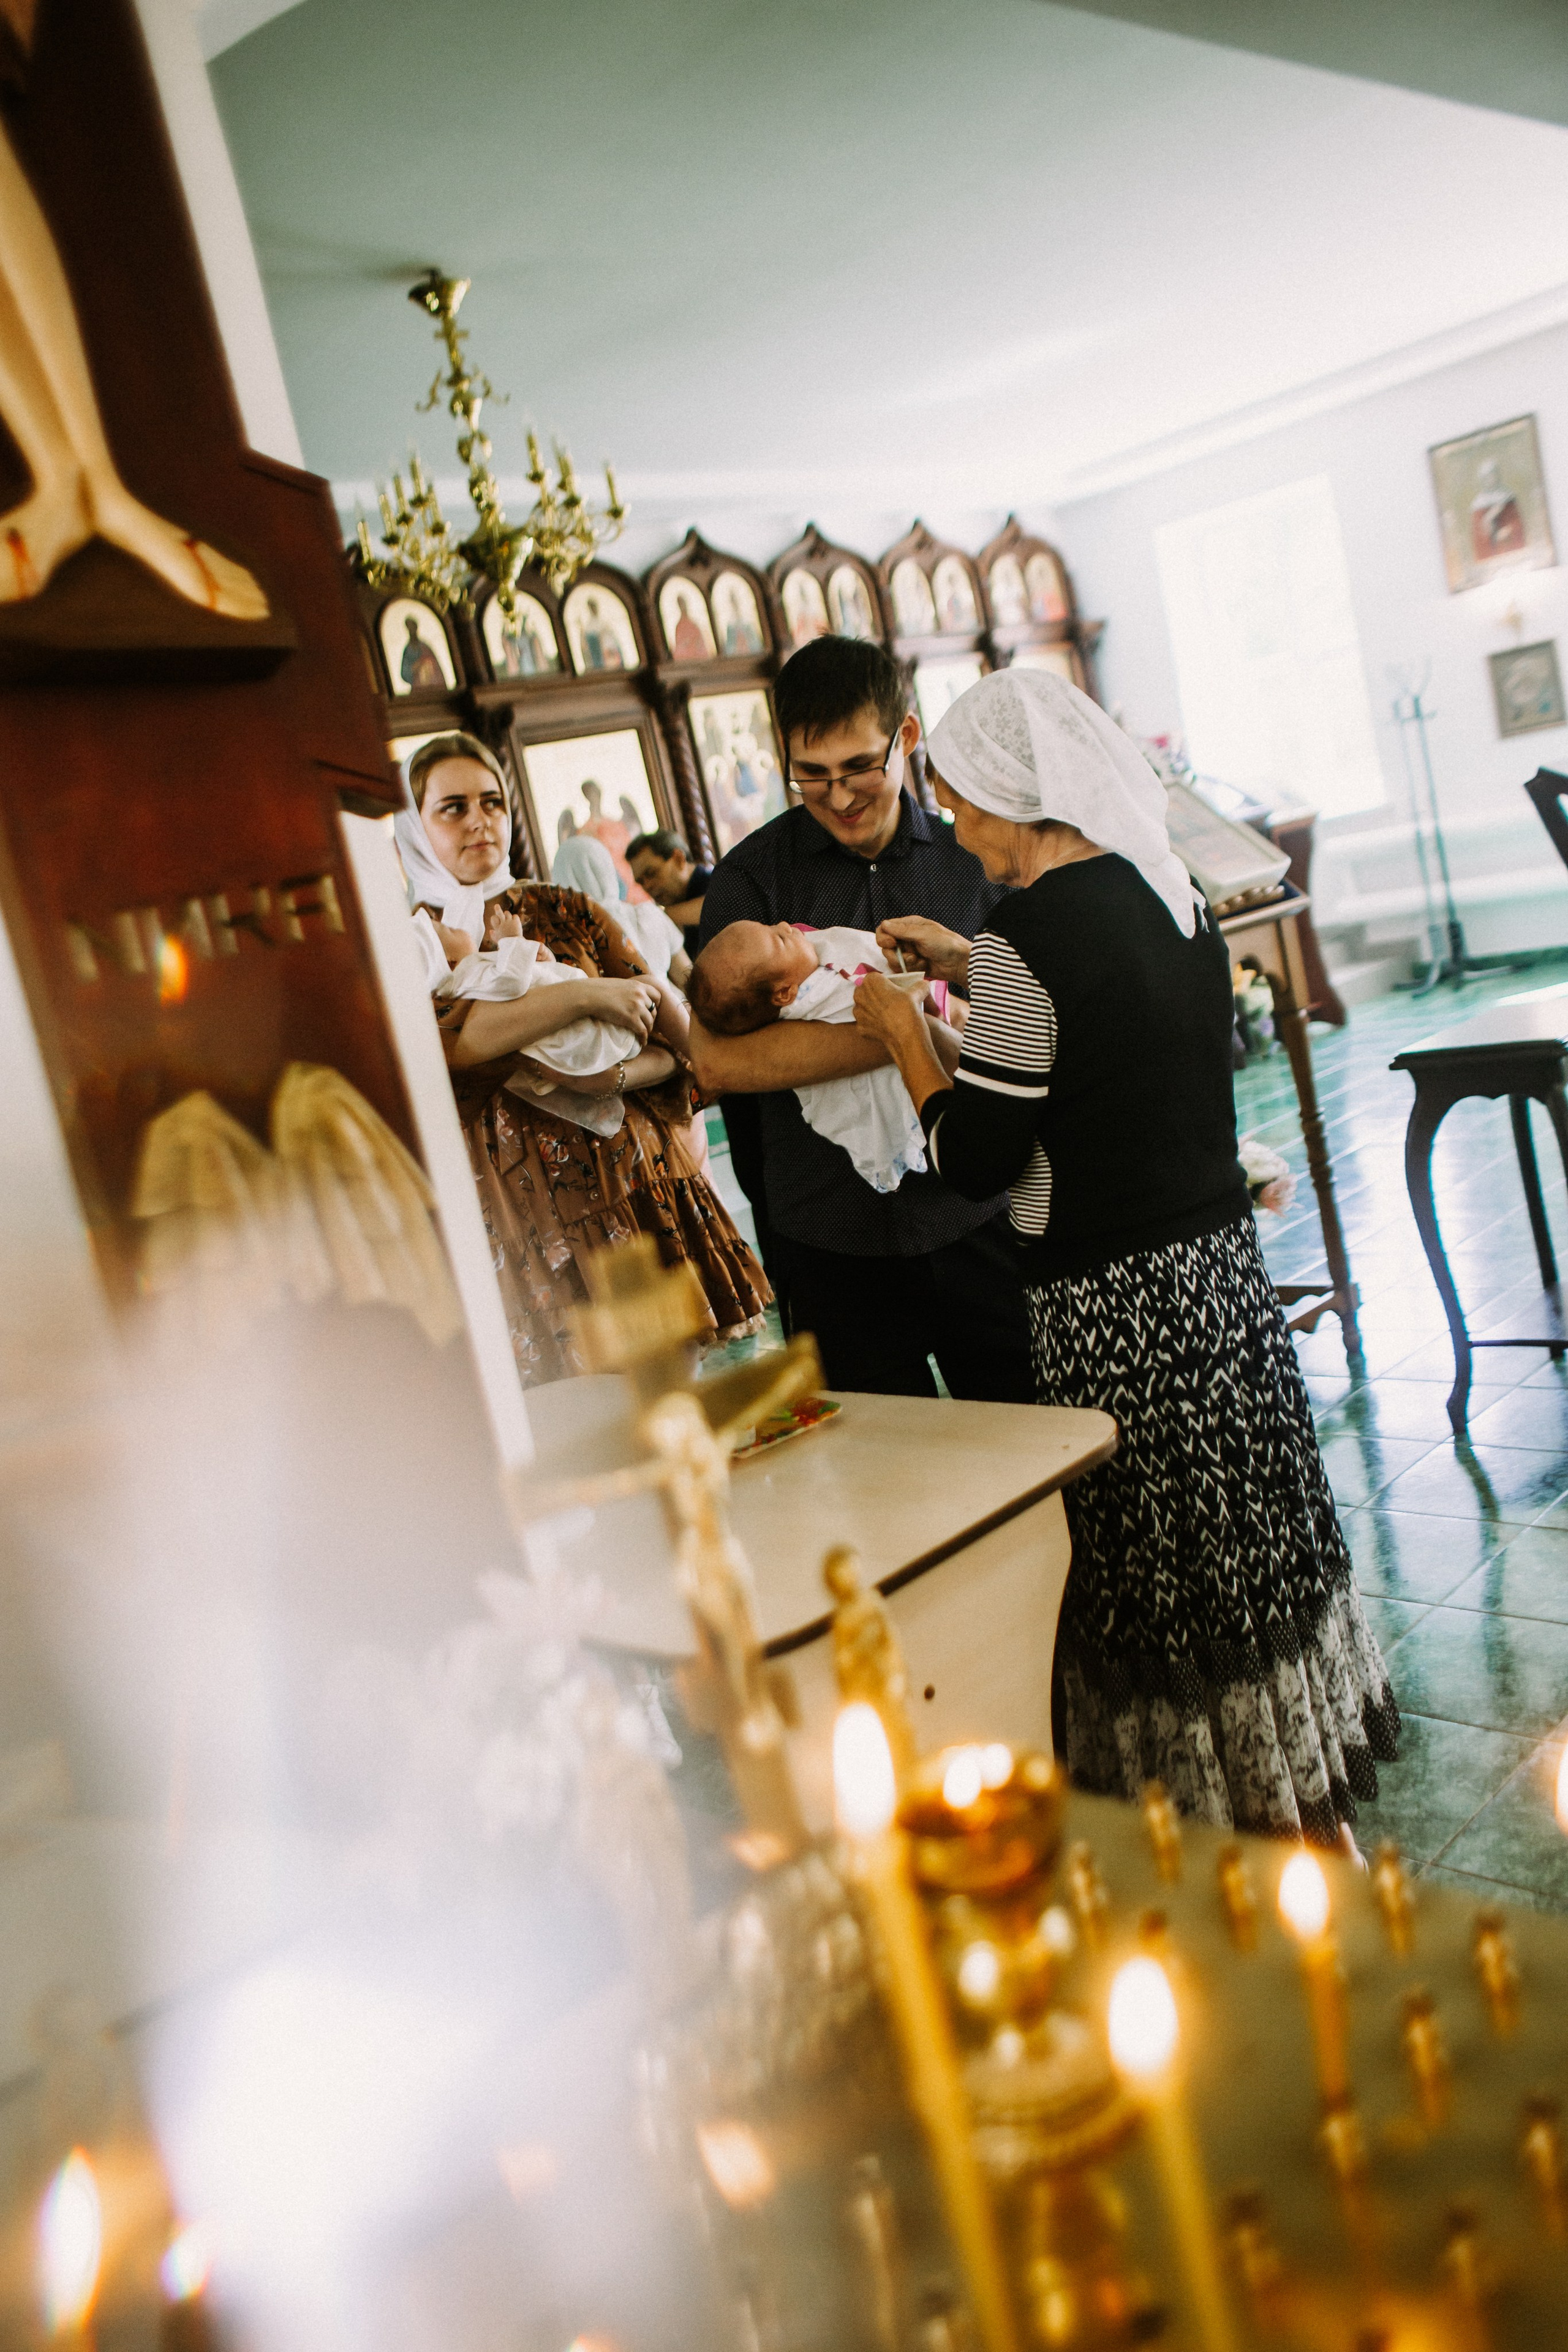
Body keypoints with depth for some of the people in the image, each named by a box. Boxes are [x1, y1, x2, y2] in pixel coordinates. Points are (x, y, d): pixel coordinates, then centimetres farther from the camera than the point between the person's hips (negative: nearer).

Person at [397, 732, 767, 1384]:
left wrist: (617, 1076, -15)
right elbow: (435, 1036, -19)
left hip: (638, 1183, 2)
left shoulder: (567, 912, 11)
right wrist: (583, 995, -20)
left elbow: (678, 1039, 6)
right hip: (522, 1220, -2)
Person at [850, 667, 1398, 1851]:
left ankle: (1273, 1825, 23)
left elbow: (977, 1158, -15)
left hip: (1117, 1306, -8)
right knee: (1260, 1534, 20)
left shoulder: (1034, 934, -19)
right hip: (1224, 1262, 8)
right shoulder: (1172, 892, 4)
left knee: (1174, 1576, 7)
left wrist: (905, 1035, 0)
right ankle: (1323, 1818, 37)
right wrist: (969, 968, 21)